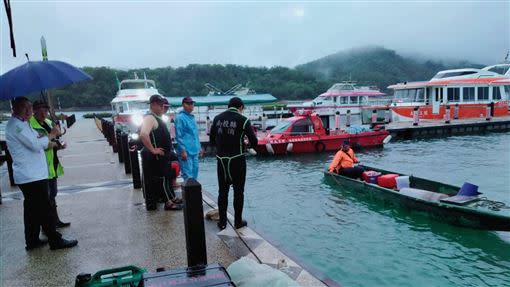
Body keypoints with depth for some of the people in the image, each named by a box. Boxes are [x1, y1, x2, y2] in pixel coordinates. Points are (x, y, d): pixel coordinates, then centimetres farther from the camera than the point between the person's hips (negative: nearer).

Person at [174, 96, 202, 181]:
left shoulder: (192, 117, 17)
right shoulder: (180, 117, -9)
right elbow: (179, 136, -14)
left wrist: (199, 147, 21)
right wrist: (183, 150, -19)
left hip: (194, 151, 9)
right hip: (186, 151, -9)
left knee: (195, 173, 14)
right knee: (187, 175, -9)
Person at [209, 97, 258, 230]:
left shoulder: (217, 118, 5)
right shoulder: (243, 120, -7)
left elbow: (212, 141, 9)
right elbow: (254, 142, -6)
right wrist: (245, 144, 15)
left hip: (221, 160, 3)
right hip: (237, 160, -3)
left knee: (222, 191, 13)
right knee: (238, 191, 10)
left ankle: (222, 222, 19)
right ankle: (238, 221, 18)